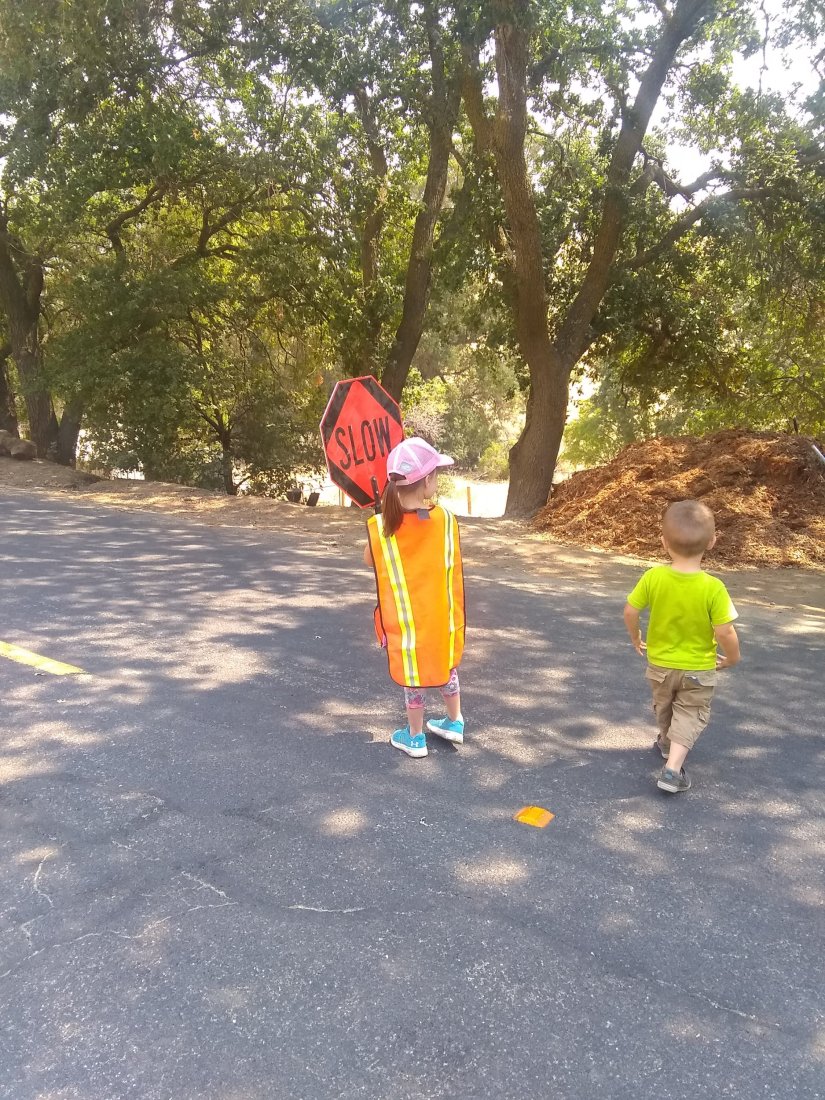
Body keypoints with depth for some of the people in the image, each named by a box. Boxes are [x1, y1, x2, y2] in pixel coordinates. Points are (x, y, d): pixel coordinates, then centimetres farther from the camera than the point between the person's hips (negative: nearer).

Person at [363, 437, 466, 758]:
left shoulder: (381, 526, -18)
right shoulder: (445, 519, -16)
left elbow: (369, 561, 1)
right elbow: (451, 564, -2)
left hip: (404, 620, -1)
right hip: (441, 616, 1)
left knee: (413, 675, 15)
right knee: (447, 665, 24)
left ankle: (415, 737, 31)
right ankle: (454, 722, 41)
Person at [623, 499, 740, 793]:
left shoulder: (653, 577, -20)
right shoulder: (713, 588, -26)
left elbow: (630, 611, -12)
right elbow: (724, 631, -24)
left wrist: (635, 638, 8)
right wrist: (732, 657, -3)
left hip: (659, 664, 3)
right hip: (698, 669, -2)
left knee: (664, 707, 28)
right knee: (691, 715, 13)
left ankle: (668, 742, 53)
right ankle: (673, 769, -2)